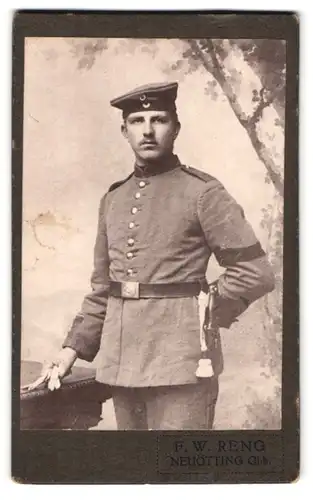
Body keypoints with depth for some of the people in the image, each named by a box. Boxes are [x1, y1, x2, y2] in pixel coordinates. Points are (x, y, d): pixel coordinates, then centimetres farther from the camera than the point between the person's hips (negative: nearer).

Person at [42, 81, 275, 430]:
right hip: (120, 360, 6)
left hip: (180, 360, -5)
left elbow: (254, 272, -6)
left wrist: (200, 317, -4)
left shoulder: (202, 191, -4)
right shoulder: (113, 199, 13)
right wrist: (75, 345, 10)